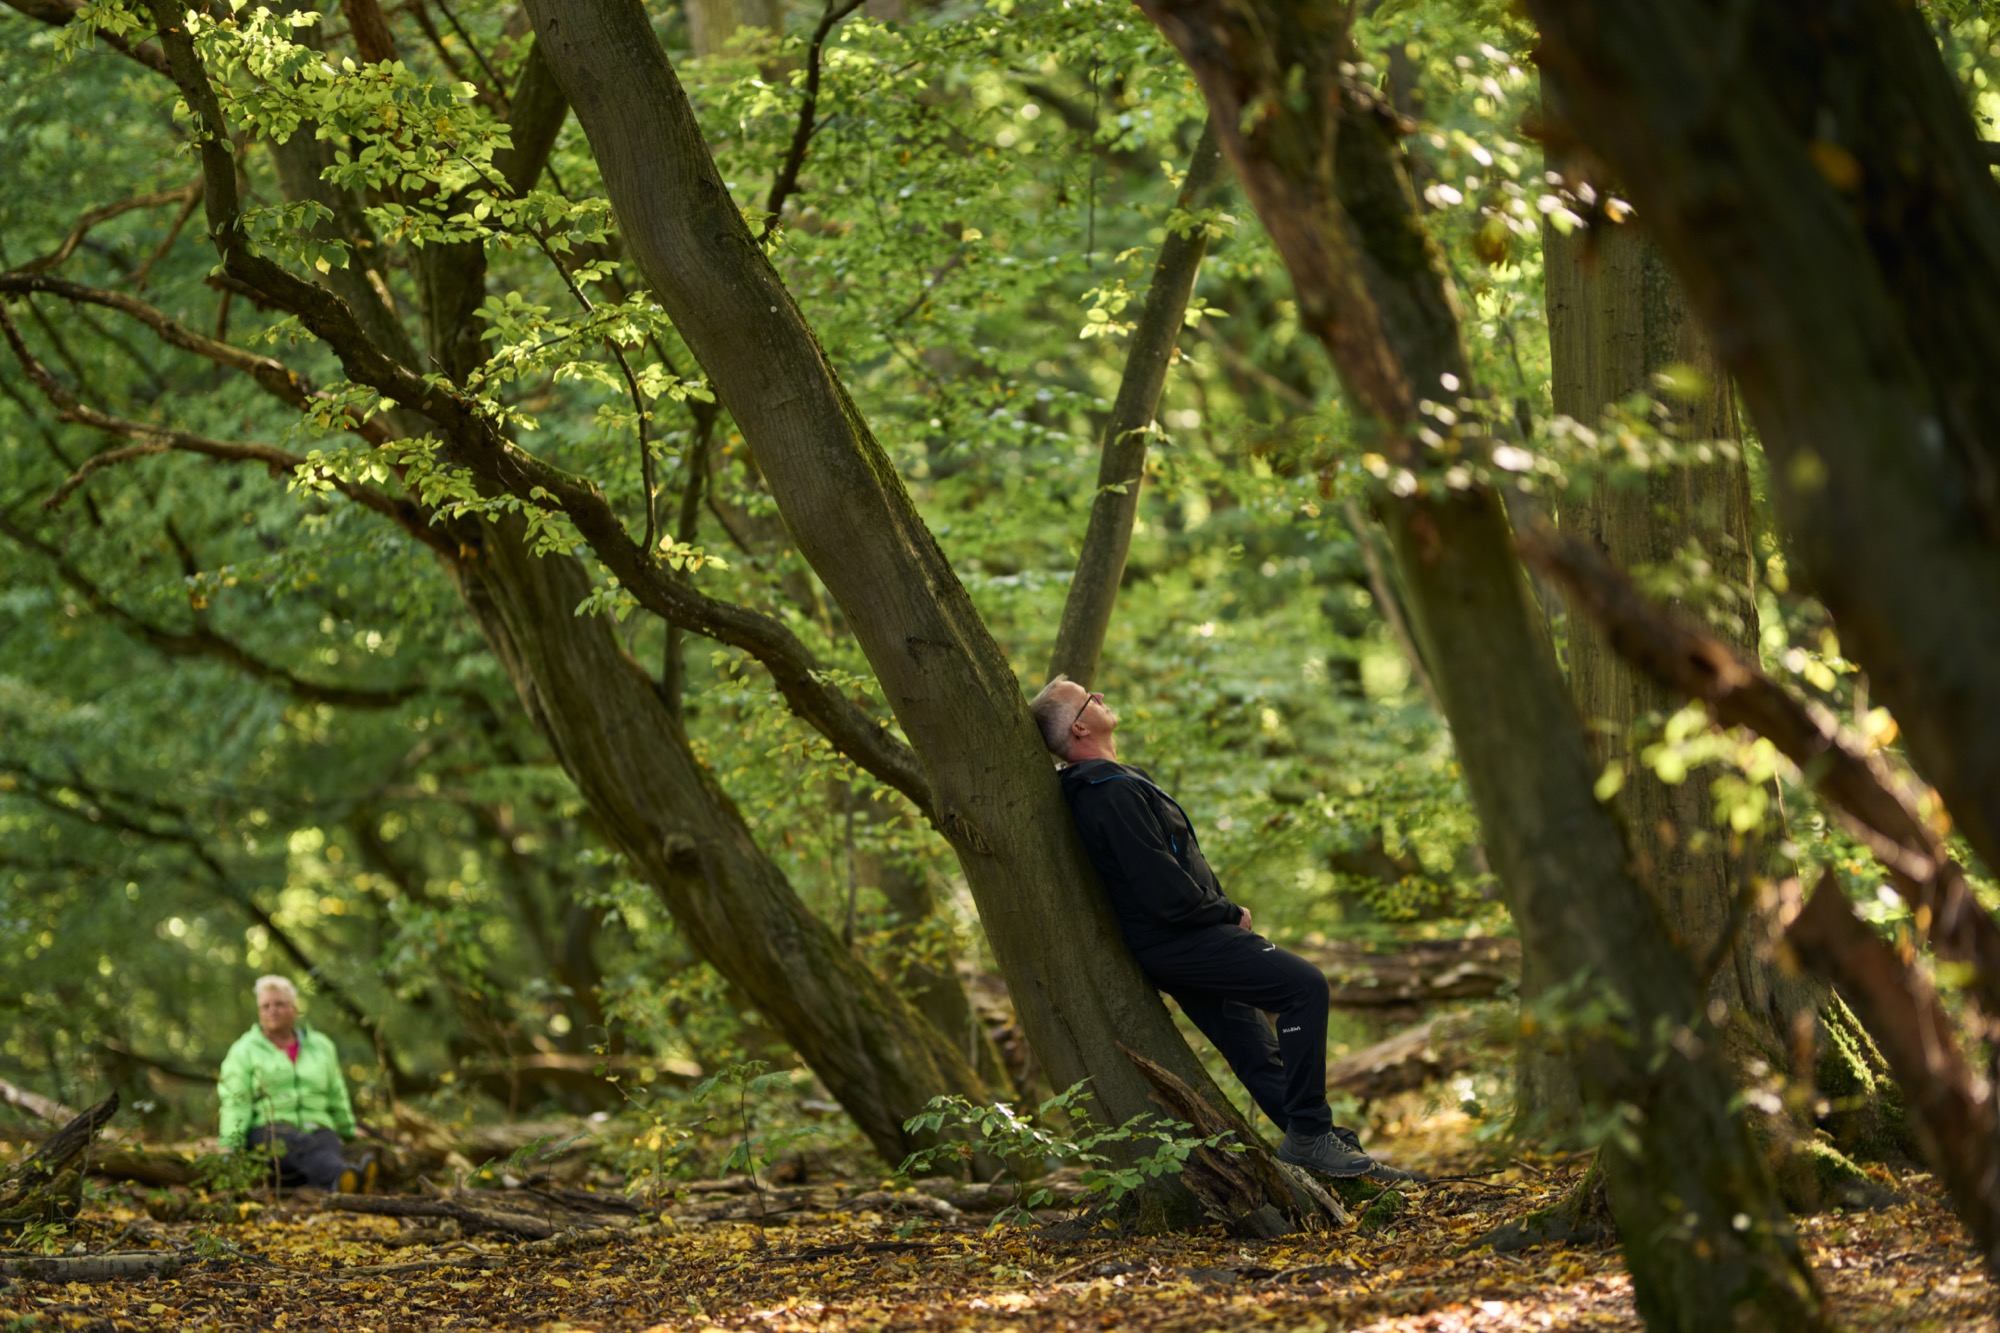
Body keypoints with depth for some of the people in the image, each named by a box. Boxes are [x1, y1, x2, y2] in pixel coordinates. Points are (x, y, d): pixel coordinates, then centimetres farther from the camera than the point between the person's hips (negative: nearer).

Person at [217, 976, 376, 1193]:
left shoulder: (320, 1046, 20)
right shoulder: (243, 1051, 10)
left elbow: (336, 1098, 28)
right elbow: (236, 1104, 1)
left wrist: (349, 1132, 32)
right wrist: (230, 1146, -12)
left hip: (317, 1128, 3)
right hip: (268, 1132, -3)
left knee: (327, 1146, -36)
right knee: (304, 1146, -39)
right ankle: (343, 1176, -71)